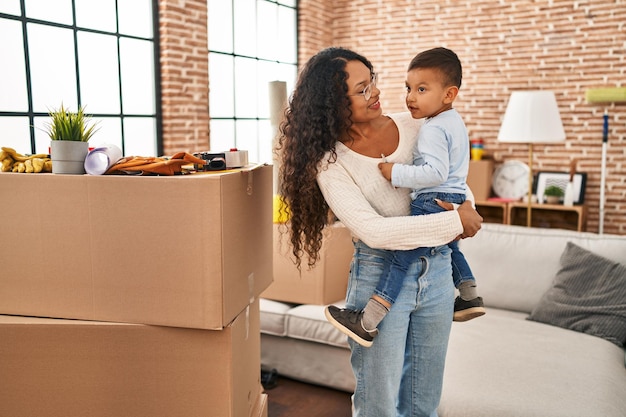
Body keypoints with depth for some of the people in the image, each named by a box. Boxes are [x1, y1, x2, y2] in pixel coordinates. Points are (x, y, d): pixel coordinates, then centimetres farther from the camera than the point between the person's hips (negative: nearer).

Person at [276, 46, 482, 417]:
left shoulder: (414, 126, 1)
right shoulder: (330, 163, -12)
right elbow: (374, 231, -23)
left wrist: (465, 206, -3)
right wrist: (455, 222, -20)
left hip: (436, 270, 5)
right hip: (380, 276, -4)